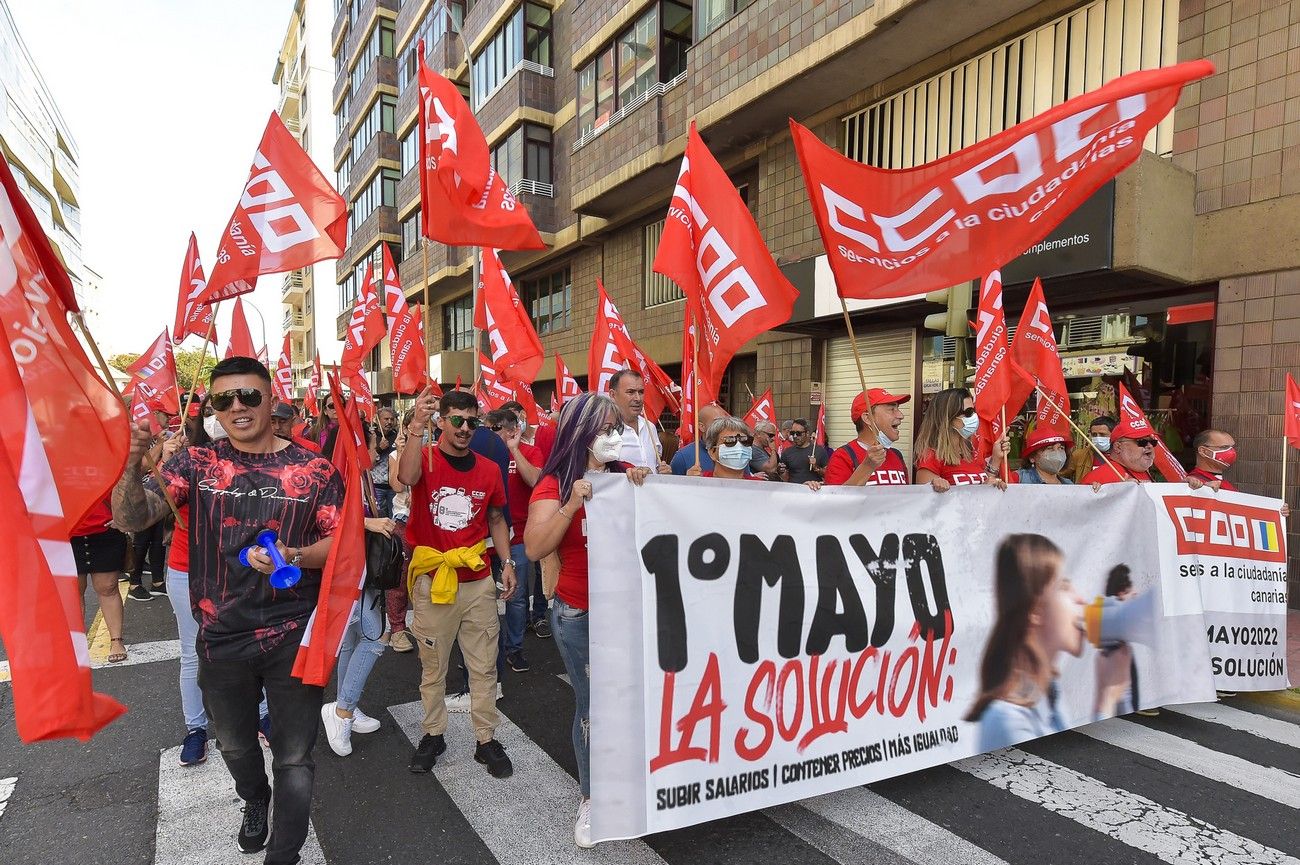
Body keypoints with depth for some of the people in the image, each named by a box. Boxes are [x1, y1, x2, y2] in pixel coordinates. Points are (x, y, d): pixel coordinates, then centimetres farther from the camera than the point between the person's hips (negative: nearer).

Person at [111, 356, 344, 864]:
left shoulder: (313, 470, -8)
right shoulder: (197, 464, -2)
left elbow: (340, 541, -7)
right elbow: (132, 519, -11)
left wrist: (293, 557, -26)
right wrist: (131, 464, -29)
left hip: (293, 638, -3)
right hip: (220, 638, 3)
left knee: (293, 756, 8)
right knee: (234, 743, 27)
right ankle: (255, 802, 58)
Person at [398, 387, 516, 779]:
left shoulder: (489, 469, 2)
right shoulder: (425, 459, -8)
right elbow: (406, 477, -32)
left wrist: (507, 561, 7)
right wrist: (415, 429, -44)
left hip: (478, 582, 3)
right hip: (432, 582, -2)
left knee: (484, 667, 10)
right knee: (433, 667, 14)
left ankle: (486, 740, 24)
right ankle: (433, 735, 32)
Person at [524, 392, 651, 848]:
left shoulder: (627, 475, 2)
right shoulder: (555, 483, -7)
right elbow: (534, 548, -17)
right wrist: (571, 506, -29)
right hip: (580, 615, -3)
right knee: (593, 704, 6)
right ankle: (591, 797, 27)